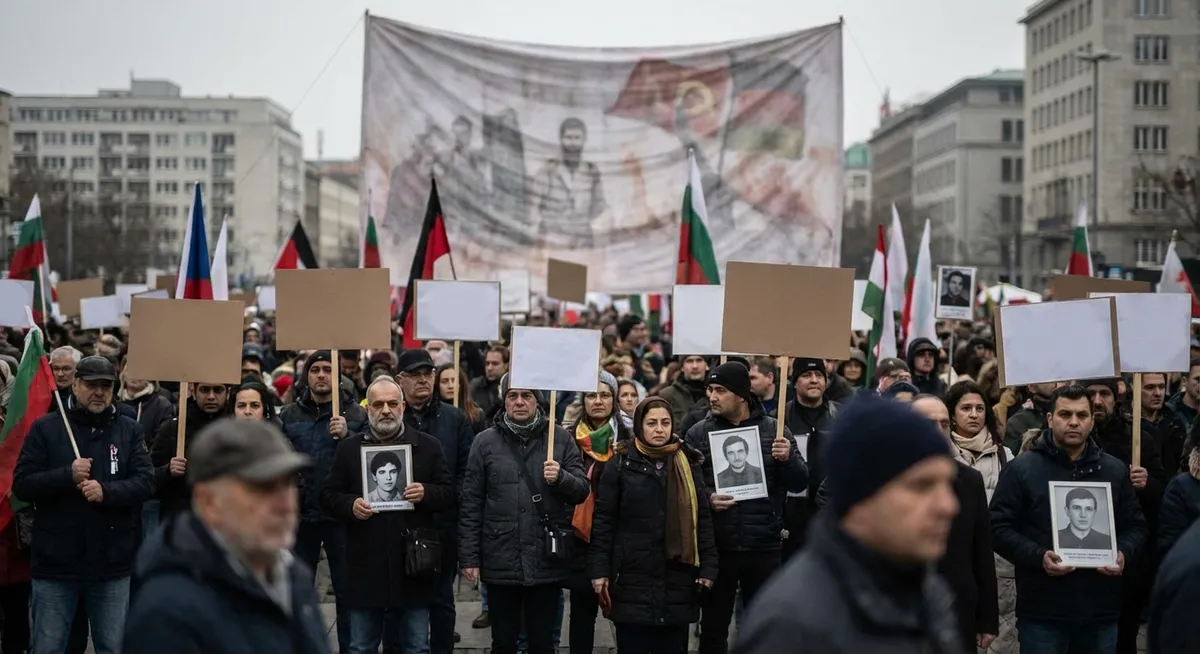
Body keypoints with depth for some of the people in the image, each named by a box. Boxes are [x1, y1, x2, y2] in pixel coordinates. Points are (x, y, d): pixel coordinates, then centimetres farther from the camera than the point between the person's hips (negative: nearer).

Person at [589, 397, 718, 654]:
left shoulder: (689, 463, 7)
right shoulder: (621, 464, 0)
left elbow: (703, 518, 7)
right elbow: (603, 520, -1)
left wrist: (708, 566, 1)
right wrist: (599, 569, -7)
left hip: (678, 577, 2)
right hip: (633, 577, -2)